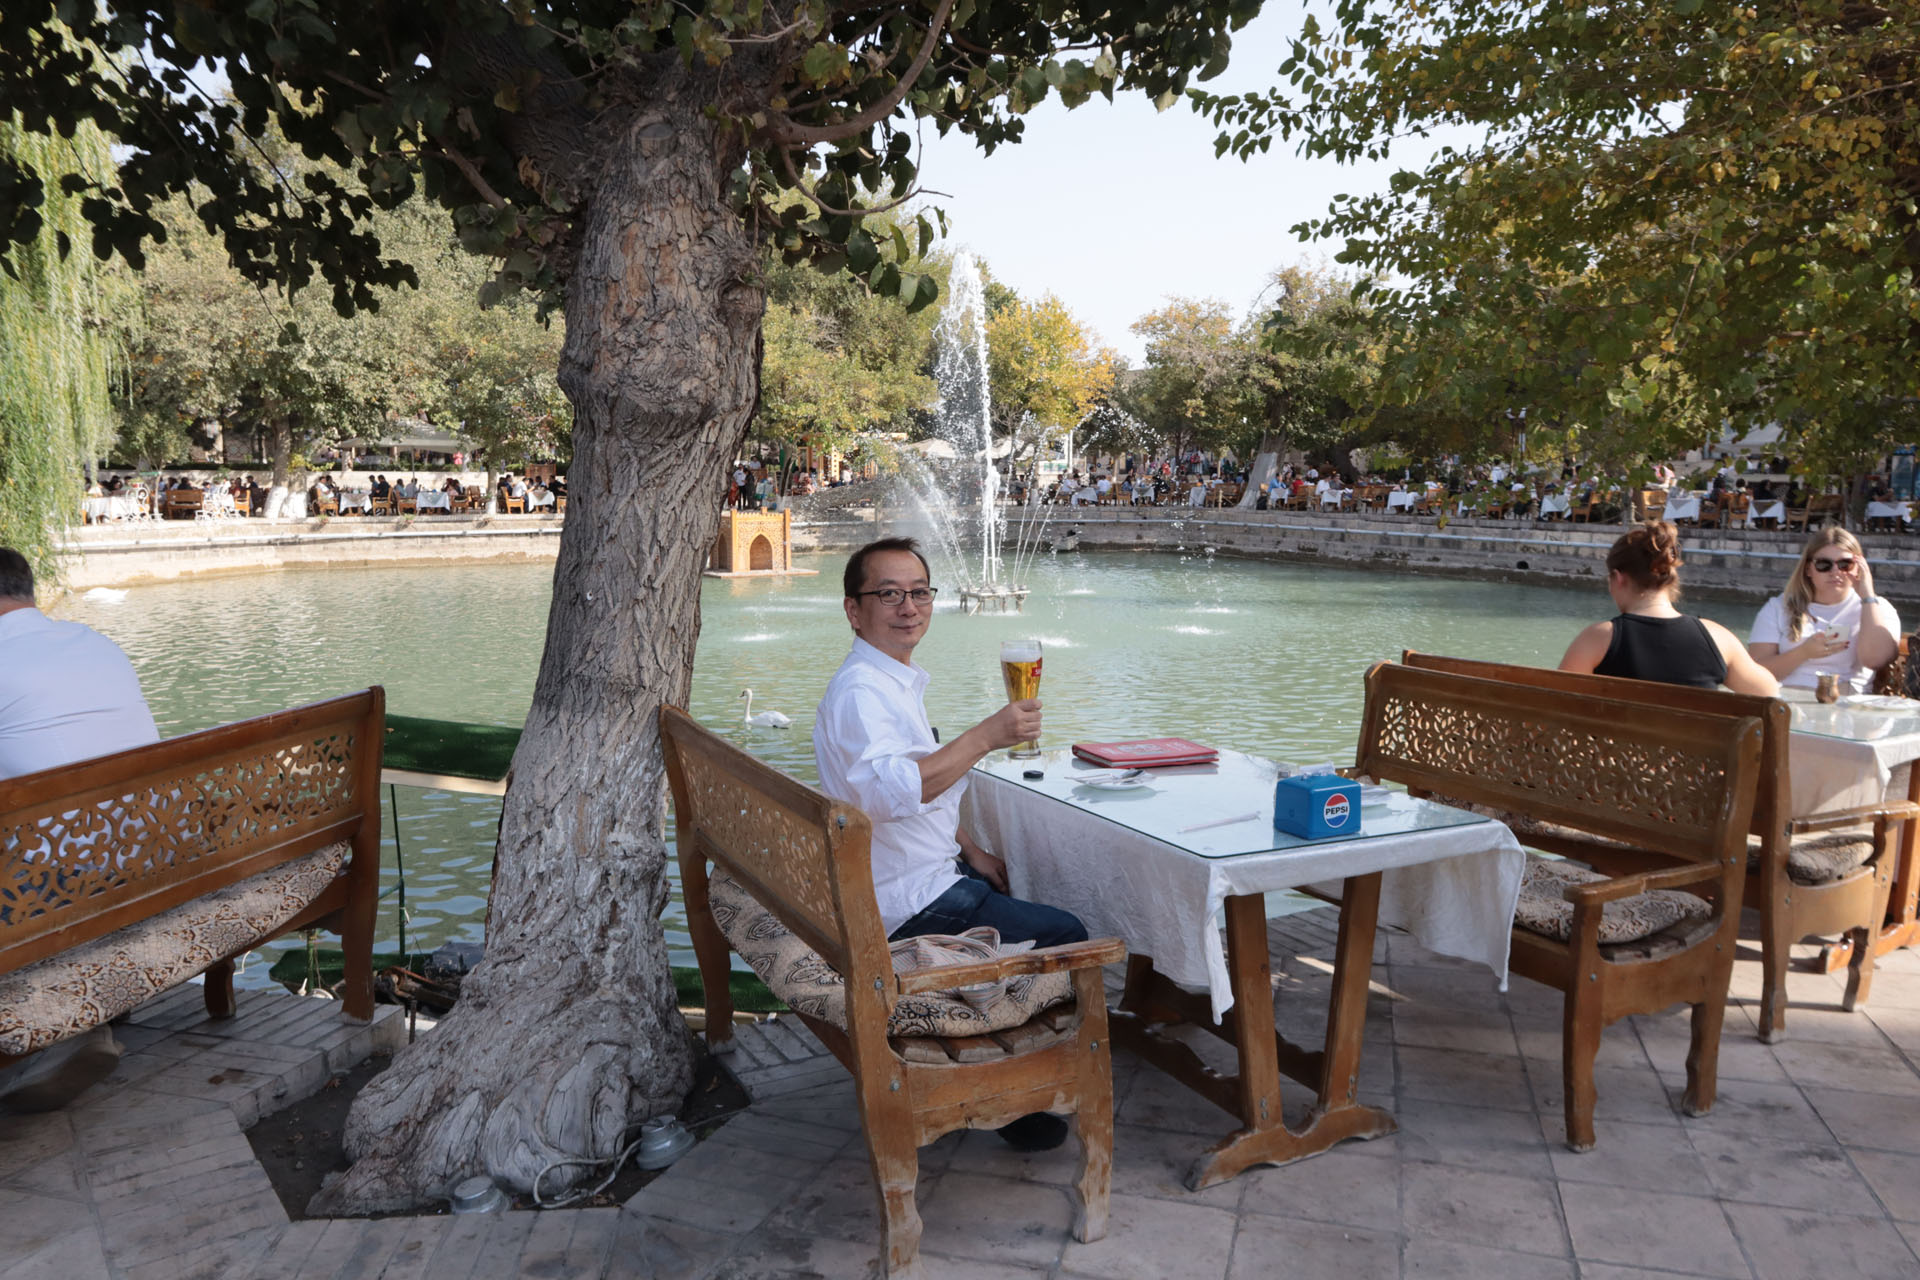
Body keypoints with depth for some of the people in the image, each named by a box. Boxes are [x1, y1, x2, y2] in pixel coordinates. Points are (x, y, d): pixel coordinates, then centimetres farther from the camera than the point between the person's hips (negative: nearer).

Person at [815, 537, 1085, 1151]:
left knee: (1027, 895, 24)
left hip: (928, 877, 10)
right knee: (1065, 938, -6)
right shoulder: (859, 692, -23)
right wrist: (987, 735, -42)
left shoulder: (899, 680, 10)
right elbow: (888, 791, -42)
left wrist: (970, 852, 13)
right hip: (906, 905, -10)